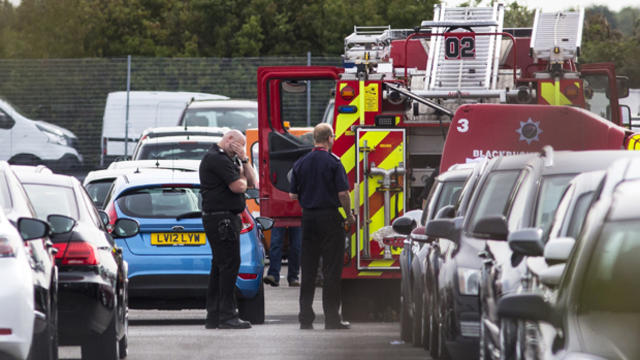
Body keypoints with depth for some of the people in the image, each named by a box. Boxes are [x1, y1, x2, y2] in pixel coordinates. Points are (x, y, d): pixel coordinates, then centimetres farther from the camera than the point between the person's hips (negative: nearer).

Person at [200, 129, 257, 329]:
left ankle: (214, 316, 14)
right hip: (221, 218, -11)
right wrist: (242, 178, 4)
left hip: (228, 219, 11)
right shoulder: (216, 159, -12)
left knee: (220, 266, 11)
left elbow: (251, 182, 19)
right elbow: (238, 187, -18)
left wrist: (244, 161, 6)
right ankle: (227, 316, -14)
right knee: (230, 264, -12)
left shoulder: (229, 160, 21)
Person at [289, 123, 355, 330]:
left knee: (308, 269, 8)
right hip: (330, 217, -5)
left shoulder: (300, 164, 6)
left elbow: (293, 195, 7)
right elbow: (343, 193, -13)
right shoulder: (333, 162, -9)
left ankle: (305, 317, 7)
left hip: (308, 218, 5)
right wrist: (349, 215, 1)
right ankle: (331, 318, -2)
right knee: (331, 269, -1)